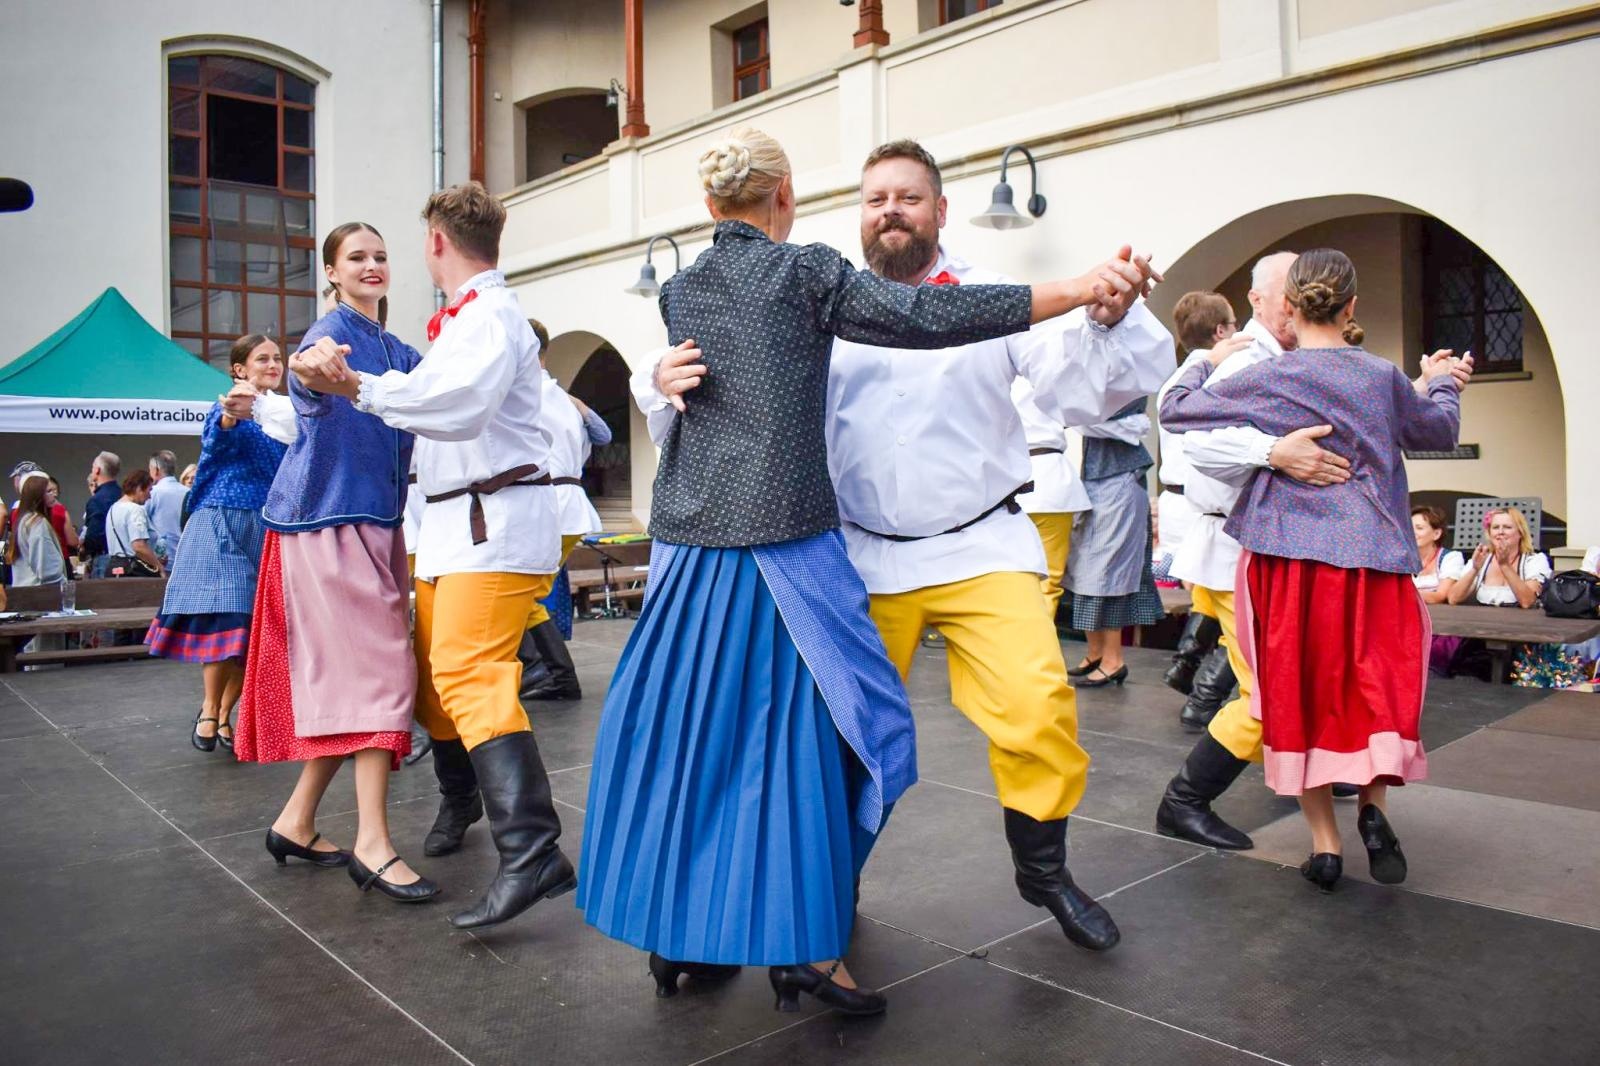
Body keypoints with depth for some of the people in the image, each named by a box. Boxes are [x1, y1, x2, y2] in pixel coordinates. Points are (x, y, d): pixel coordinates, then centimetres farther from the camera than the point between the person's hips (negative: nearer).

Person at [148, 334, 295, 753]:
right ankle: (209, 709, 5)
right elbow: (217, 436, -26)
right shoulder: (228, 408, -1)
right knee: (226, 615, -13)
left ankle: (225, 714, 12)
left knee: (258, 626, 2)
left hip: (271, 529, 5)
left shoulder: (286, 413, 13)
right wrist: (232, 414, -47)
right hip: (224, 524, -4)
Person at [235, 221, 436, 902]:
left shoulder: (400, 353, 17)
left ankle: (297, 822, 21)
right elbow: (309, 387, -31)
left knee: (341, 677, 10)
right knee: (378, 667, -13)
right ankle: (372, 844, -10)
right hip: (326, 520, -8)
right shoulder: (331, 334, -9)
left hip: (374, 524, 8)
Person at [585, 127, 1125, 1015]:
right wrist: (1079, 290, -6)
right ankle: (801, 946, 6)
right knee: (794, 736, 2)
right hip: (784, 537, -5)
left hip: (691, 544, 6)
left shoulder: (678, 292, 12)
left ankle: (677, 936, 20)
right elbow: (929, 317, -10)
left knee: (683, 733, 11)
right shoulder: (806, 272, -3)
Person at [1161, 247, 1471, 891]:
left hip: (1288, 558, -1)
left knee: (1298, 695, 9)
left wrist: (1209, 362, 20)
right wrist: (1441, 382, 39)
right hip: (1369, 557, 1)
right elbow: (1441, 431, 20)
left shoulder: (1262, 382, -5)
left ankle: (1324, 844, 12)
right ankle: (1374, 802, -4)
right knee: (1378, 686, 17)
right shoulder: (1383, 378, 1)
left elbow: (1173, 408, 4)